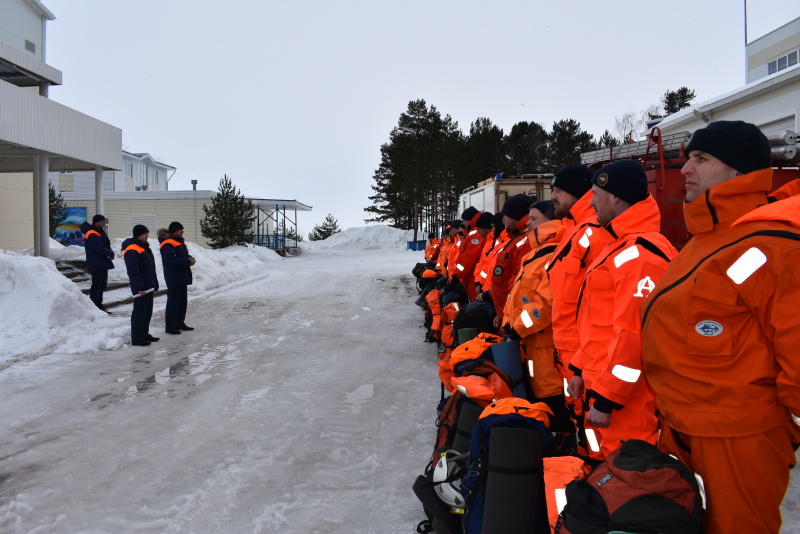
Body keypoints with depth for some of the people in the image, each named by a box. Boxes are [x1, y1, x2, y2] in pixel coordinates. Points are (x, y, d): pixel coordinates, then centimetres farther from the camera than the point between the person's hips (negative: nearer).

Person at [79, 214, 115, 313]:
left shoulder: (100, 232, 15)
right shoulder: (92, 234, -17)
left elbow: (107, 245, 14)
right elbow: (100, 249, -24)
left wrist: (110, 254, -6)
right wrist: (111, 254, -9)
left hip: (103, 263, 10)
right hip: (96, 264, -10)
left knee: (102, 285, 15)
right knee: (96, 286, -7)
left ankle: (99, 306, 23)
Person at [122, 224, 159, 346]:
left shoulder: (144, 247, 16)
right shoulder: (132, 250, -17)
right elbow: (133, 272, -22)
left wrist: (154, 284, 20)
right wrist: (139, 287, -24)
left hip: (148, 286, 10)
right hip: (141, 288, -10)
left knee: (148, 311, 15)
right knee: (139, 312, -5)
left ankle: (144, 334, 26)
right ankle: (136, 338, 0)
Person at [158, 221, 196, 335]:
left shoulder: (180, 241, 15)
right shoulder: (168, 244, -16)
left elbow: (185, 255, 22)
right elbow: (172, 261, -25)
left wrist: (190, 259, -1)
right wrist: (188, 261, -19)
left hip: (182, 277, 10)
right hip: (174, 278, -10)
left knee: (183, 301, 15)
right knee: (173, 302, -6)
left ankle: (180, 323, 26)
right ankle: (170, 326, 0)